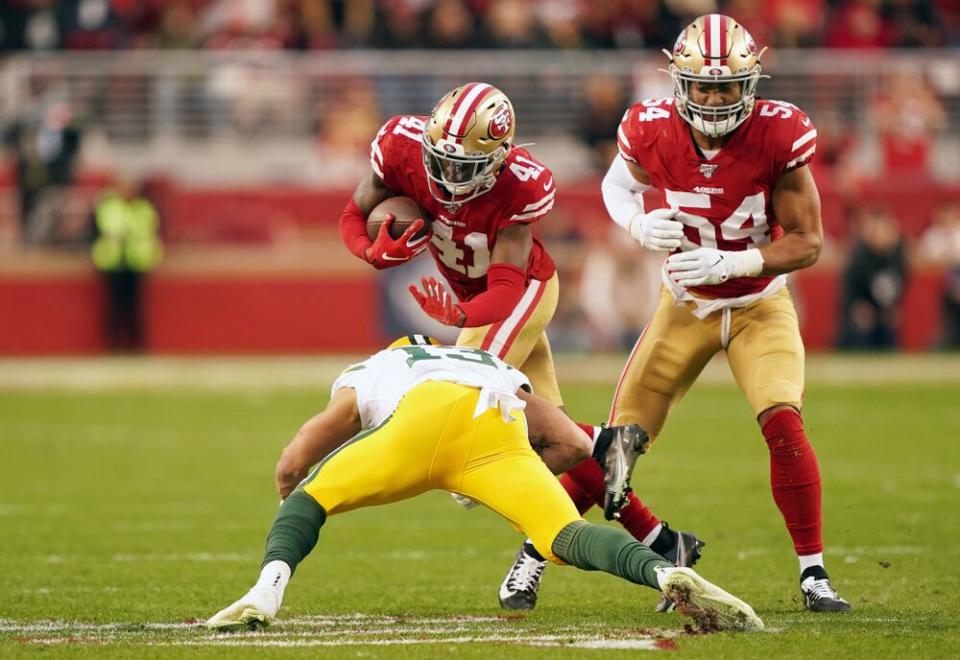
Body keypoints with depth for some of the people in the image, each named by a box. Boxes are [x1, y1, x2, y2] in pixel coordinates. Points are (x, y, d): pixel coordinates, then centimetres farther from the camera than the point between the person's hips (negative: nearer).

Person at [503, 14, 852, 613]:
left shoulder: (778, 136, -24)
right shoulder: (653, 132, -19)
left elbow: (808, 242, -18)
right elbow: (617, 185, 5)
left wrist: (731, 263, -33)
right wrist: (641, 225, -18)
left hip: (760, 305, -2)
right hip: (685, 307, 2)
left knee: (783, 422, -23)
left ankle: (814, 574, -11)